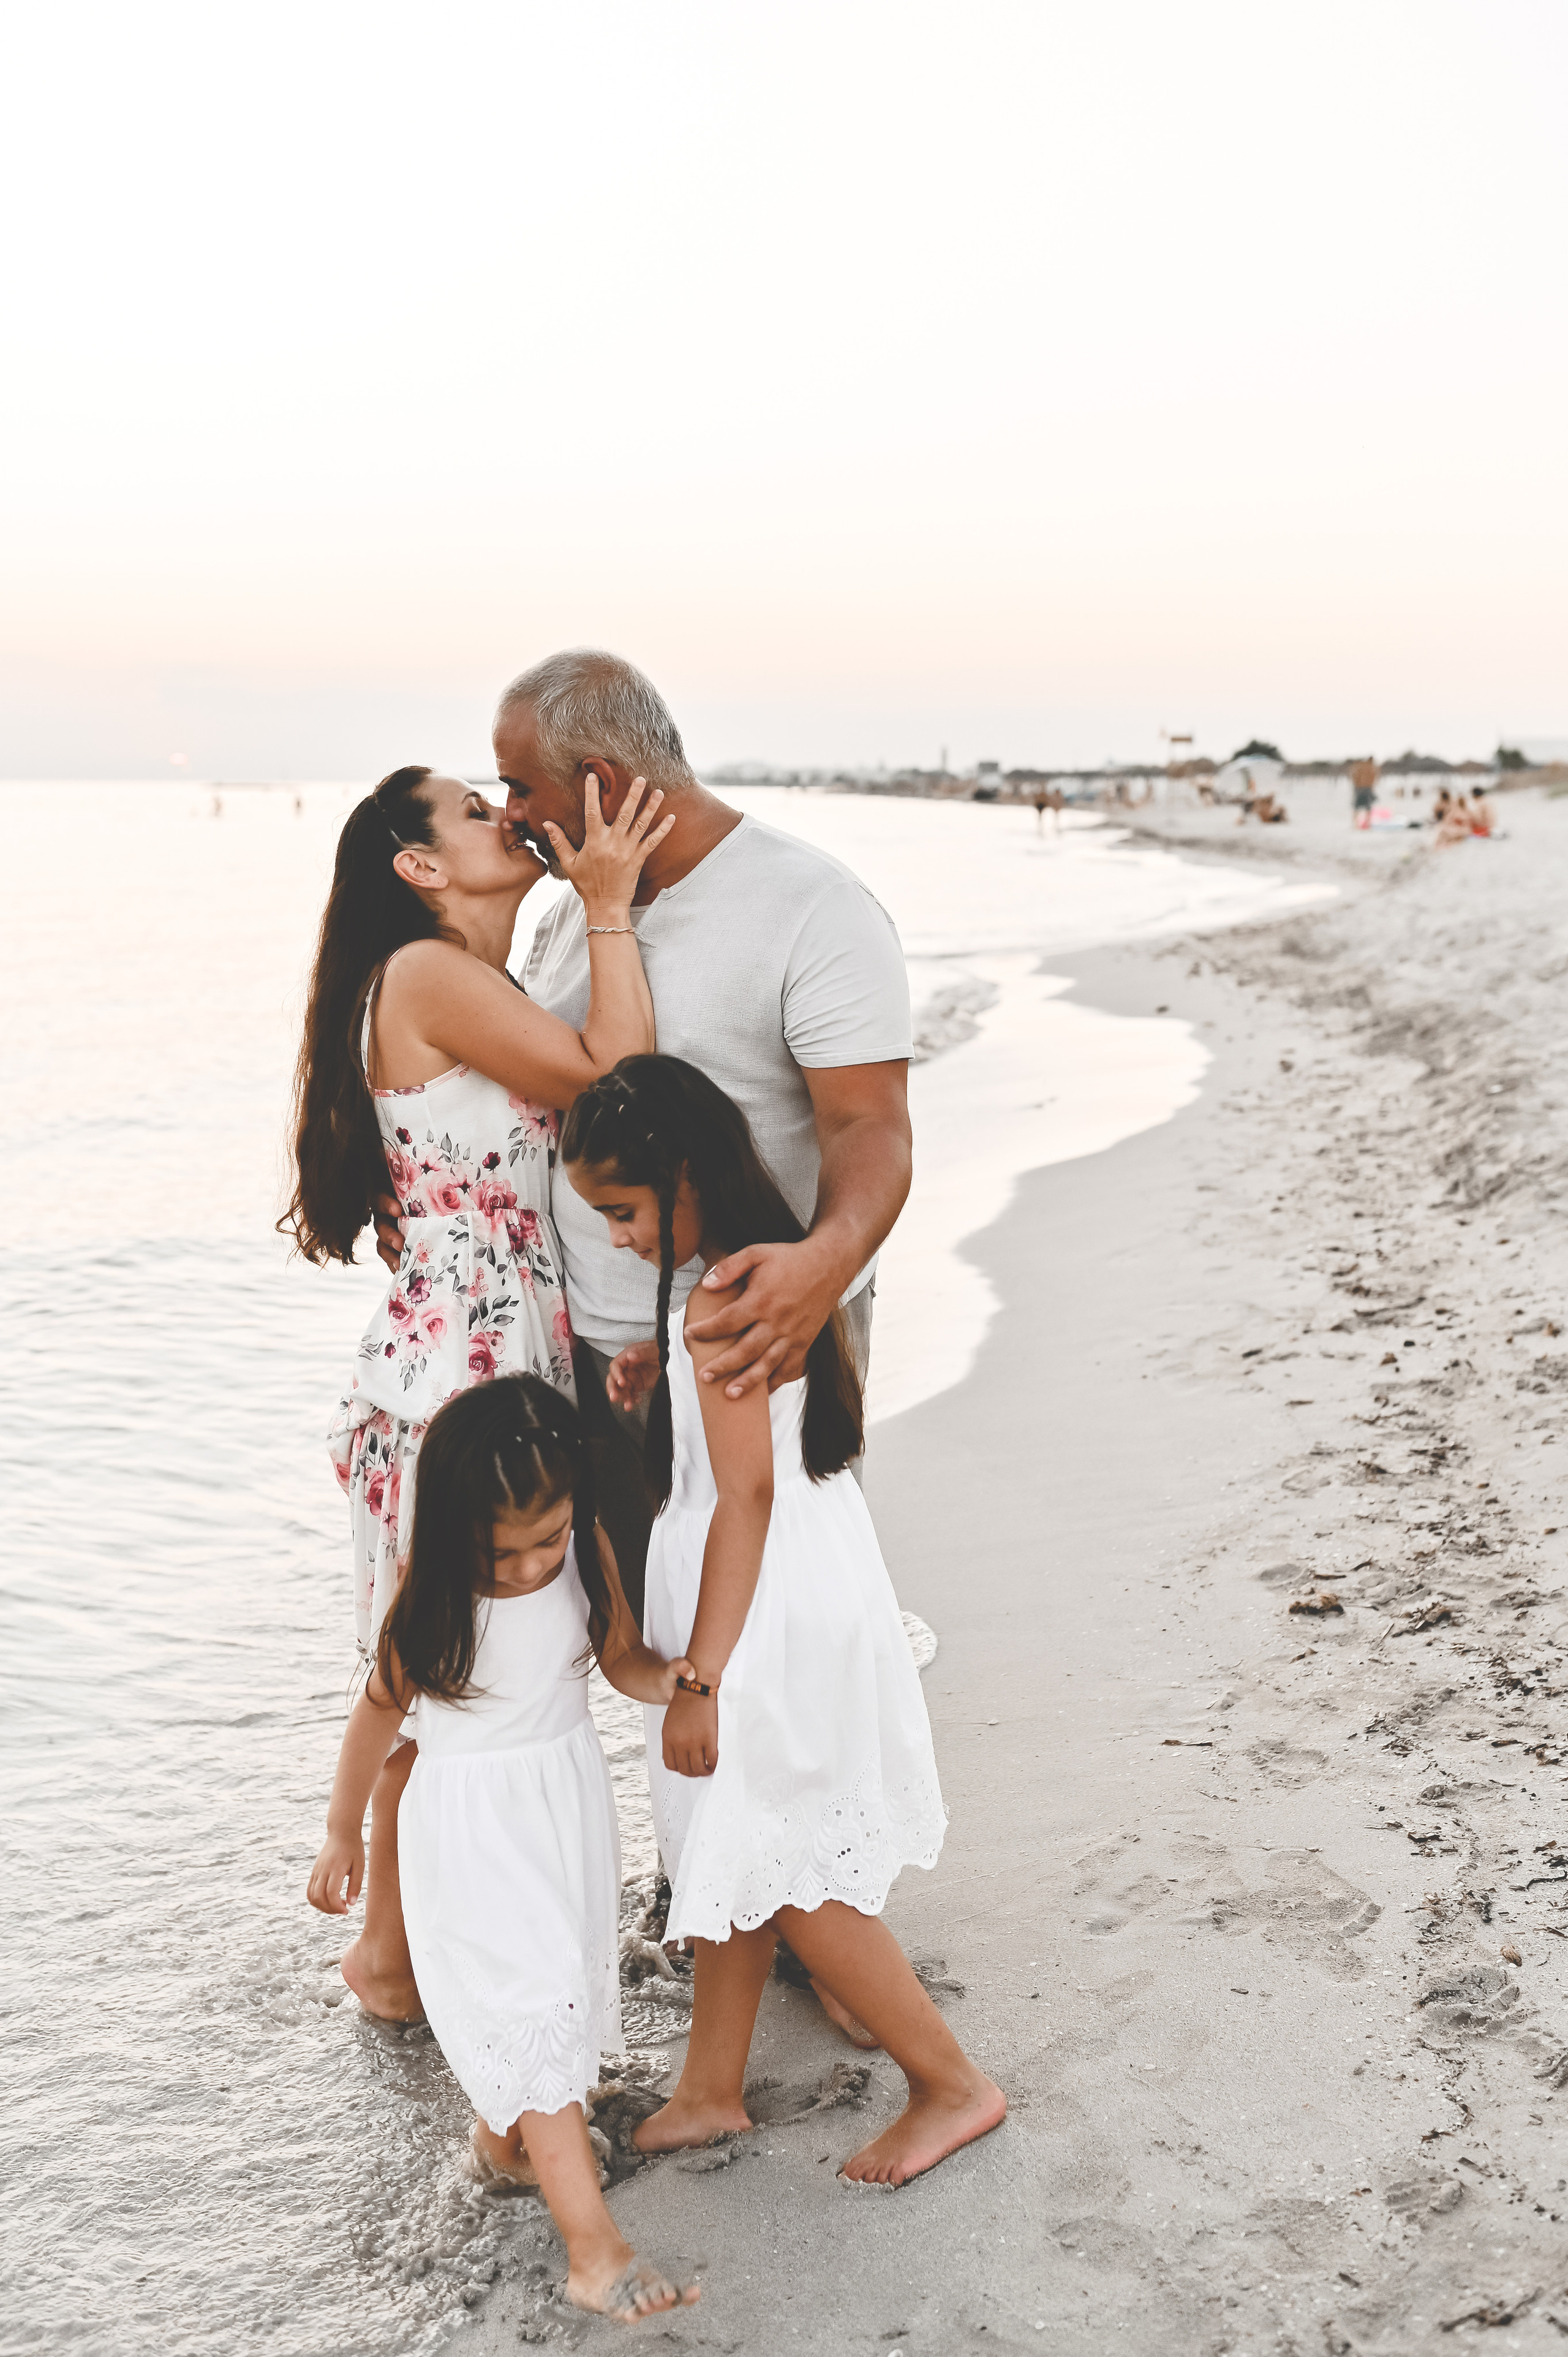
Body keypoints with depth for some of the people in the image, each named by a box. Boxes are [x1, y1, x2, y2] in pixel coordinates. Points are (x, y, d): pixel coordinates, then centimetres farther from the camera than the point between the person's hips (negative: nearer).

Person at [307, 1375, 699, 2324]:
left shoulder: (587, 1553, -13)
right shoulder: (430, 1594, -21)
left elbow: (621, 1655, 2)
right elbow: (381, 1712, -7)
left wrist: (662, 1677, -22)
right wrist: (344, 1835, 4)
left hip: (571, 1801, 5)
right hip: (471, 1827, -5)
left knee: (562, 1985, 17)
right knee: (528, 2000, -9)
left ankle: (503, 2134, 45)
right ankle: (593, 2244, -8)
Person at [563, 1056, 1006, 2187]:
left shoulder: (720, 1307, -24)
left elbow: (745, 1498, -24)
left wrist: (698, 1679, -20)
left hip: (774, 1617, -10)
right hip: (809, 1588, 10)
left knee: (787, 1879, 4)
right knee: (732, 1859, 19)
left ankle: (953, 2084, 18)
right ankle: (713, 2090, 33)